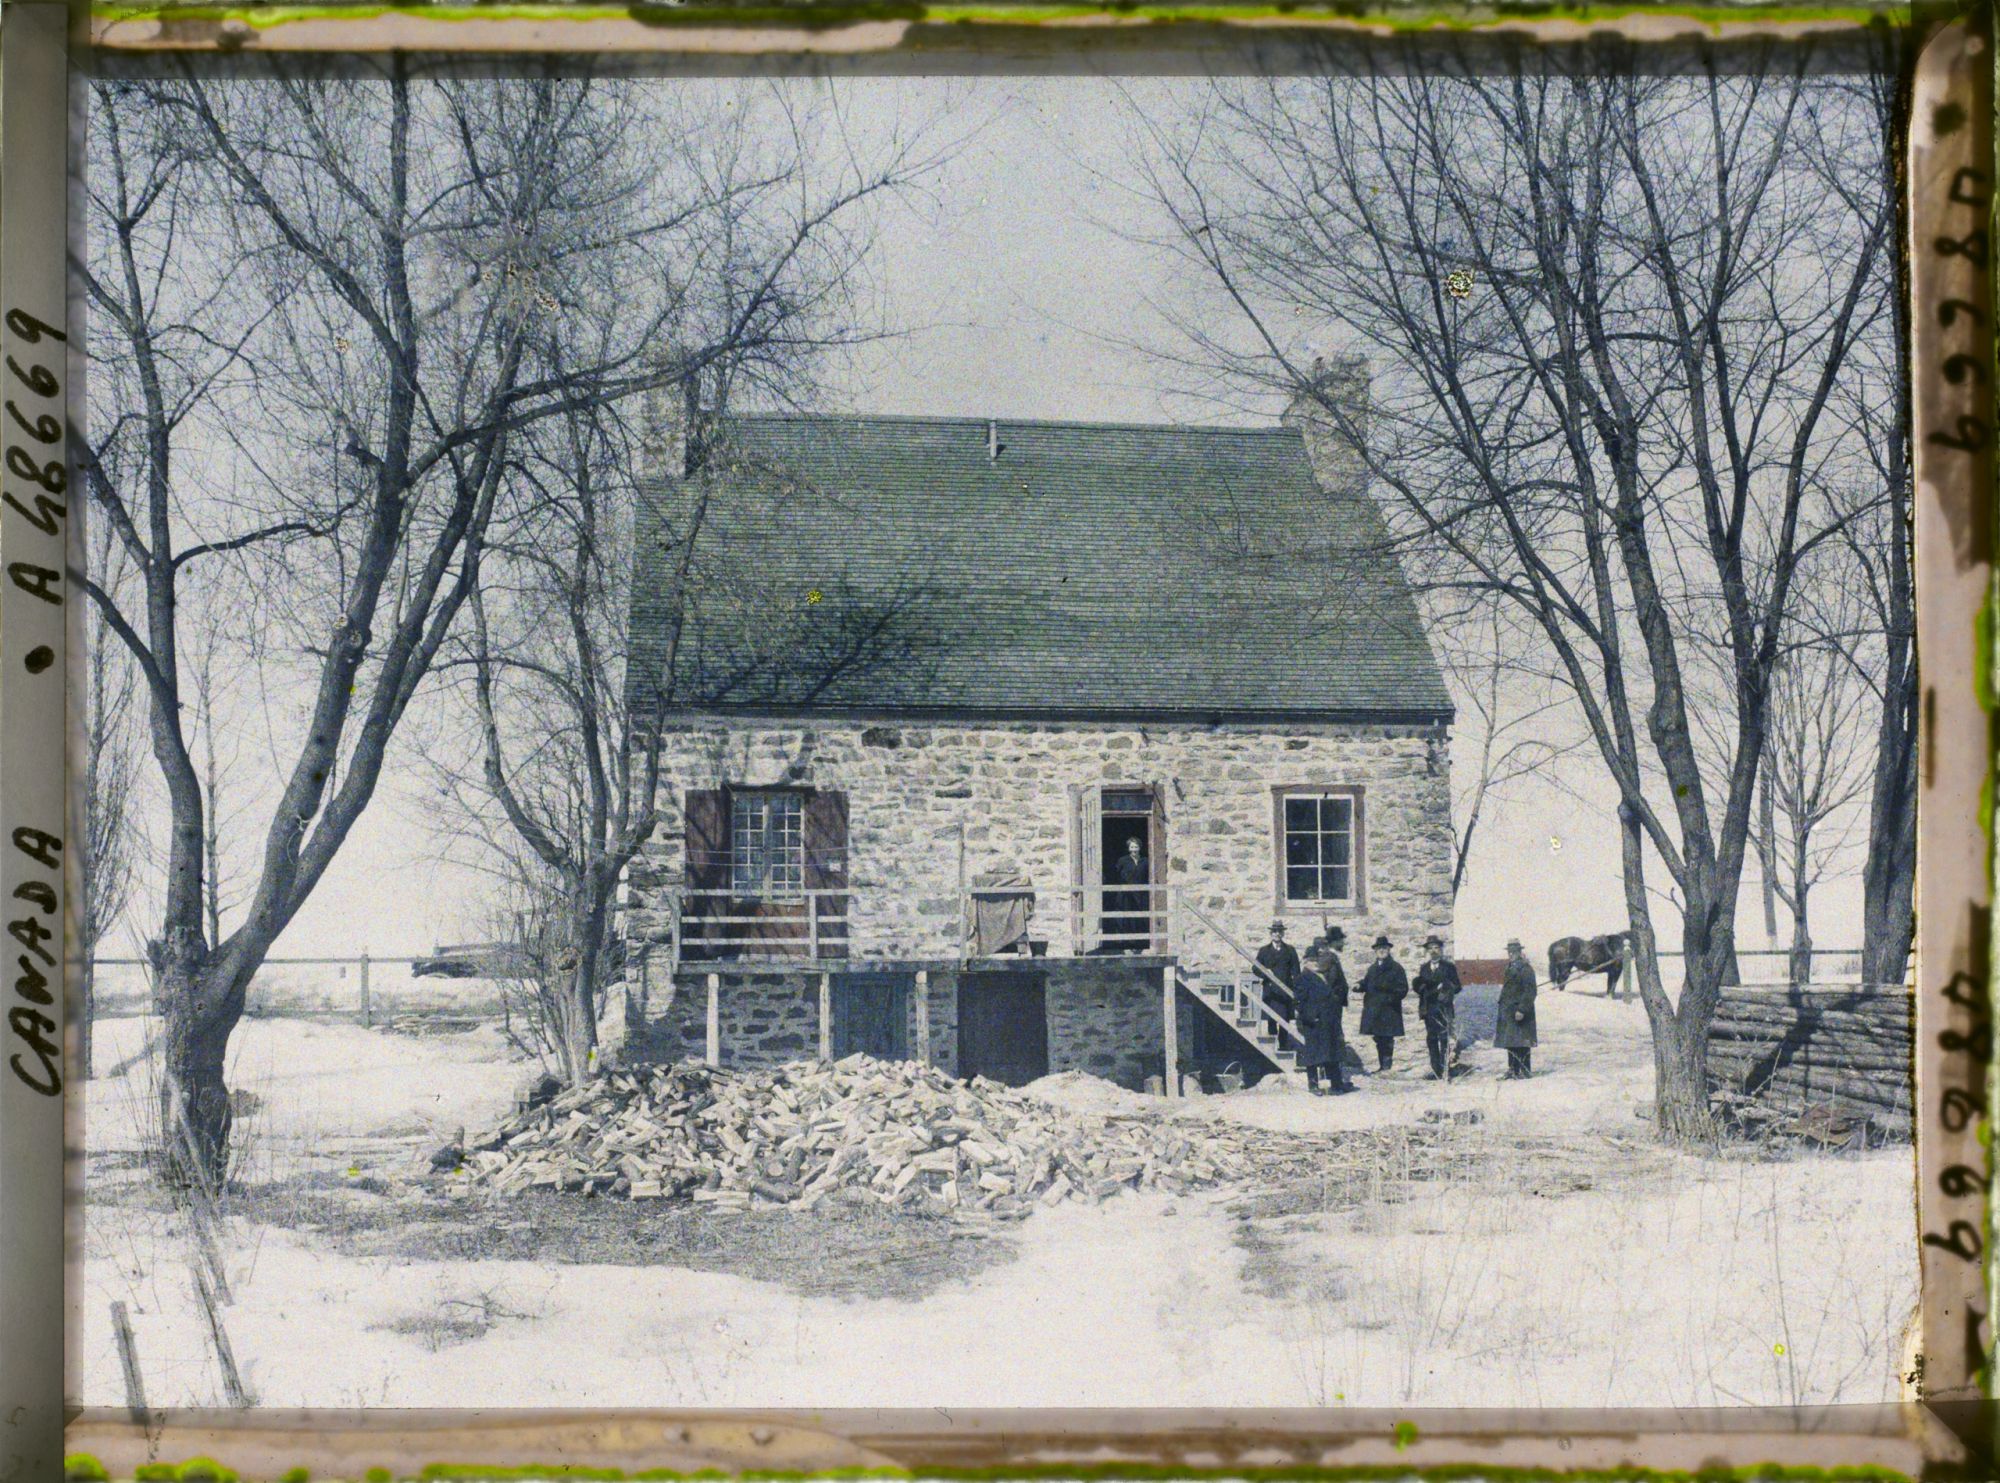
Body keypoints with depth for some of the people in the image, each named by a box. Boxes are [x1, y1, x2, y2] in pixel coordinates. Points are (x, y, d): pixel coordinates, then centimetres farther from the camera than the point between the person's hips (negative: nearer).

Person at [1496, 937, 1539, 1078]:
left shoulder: (1525, 968, -11)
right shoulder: (1510, 967, 17)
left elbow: (1529, 992, -17)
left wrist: (1522, 1010, -22)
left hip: (1519, 1012, -9)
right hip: (1508, 1011, 9)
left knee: (1521, 1043, -7)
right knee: (1510, 1042, 11)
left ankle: (1525, 1071, -3)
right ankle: (1513, 1070, 17)